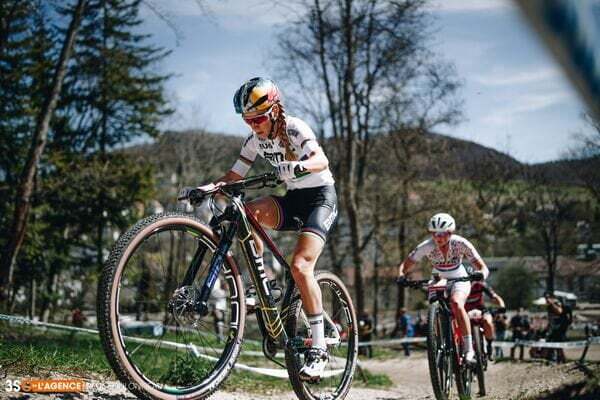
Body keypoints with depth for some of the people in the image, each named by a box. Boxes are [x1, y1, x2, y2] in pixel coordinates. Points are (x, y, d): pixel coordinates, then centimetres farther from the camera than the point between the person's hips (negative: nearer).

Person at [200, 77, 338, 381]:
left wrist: (300, 165, -57)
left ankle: (319, 348, -17)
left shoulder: (295, 128, -18)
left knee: (300, 265, -24)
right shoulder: (255, 139, 0)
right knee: (247, 212, -24)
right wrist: (210, 187, -20)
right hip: (293, 199, 6)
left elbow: (321, 160, -35)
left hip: (320, 197, -6)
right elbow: (234, 175, 0)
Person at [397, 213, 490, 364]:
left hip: (459, 280, -3)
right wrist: (401, 276, -43)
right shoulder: (426, 246, -23)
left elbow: (482, 267, -27)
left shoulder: (460, 243, -25)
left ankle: (469, 349, -31)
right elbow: (405, 264, -20)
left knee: (456, 303, -33)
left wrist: (481, 274, -51)